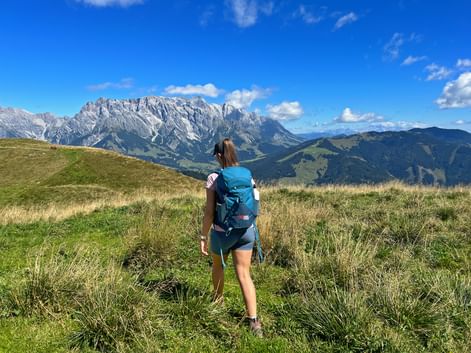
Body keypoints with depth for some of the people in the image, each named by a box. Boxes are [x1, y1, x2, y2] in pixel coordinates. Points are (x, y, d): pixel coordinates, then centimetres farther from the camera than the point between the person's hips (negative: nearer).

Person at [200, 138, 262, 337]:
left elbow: (209, 212, -14)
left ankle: (218, 300, 48)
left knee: (218, 266, 25)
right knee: (244, 274, 7)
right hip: (245, 231, 3)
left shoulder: (214, 178, -14)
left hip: (222, 232, -3)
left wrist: (203, 237, -5)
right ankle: (254, 320, 1)